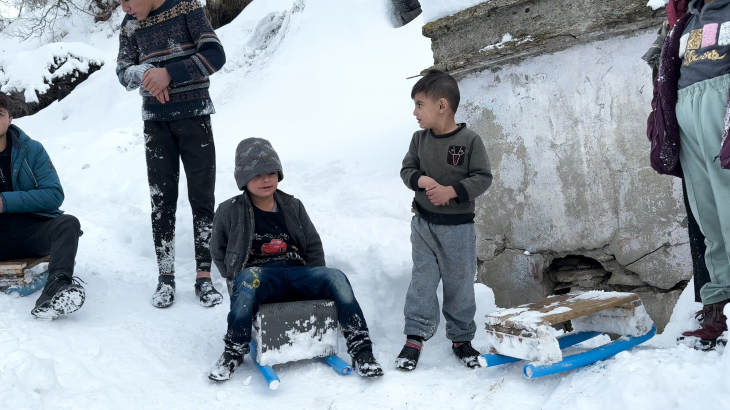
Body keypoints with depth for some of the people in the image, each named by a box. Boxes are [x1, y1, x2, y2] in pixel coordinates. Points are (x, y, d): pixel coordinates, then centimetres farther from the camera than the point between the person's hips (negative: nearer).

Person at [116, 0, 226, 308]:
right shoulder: (130, 25, 8)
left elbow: (215, 55, -13)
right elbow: (123, 72, 8)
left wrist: (169, 73, -21)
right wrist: (144, 73, -15)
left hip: (194, 117, -3)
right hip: (156, 122, 3)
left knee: (202, 198, -2)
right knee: (161, 201, 3)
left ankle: (204, 276, 4)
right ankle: (165, 277, 9)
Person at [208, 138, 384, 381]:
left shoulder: (293, 206, 15)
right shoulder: (230, 212, 8)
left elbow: (314, 246, 18)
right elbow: (218, 251, 16)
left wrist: (315, 282, 5)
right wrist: (236, 280, 2)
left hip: (297, 273, 3)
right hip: (260, 275, -3)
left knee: (336, 277, -24)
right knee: (248, 279, -40)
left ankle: (360, 350, -22)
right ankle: (234, 352, -25)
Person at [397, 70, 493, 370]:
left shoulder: (470, 140, -13)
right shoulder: (419, 139, 0)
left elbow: (483, 177, -12)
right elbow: (407, 169, 6)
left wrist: (452, 191, -23)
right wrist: (421, 180, -16)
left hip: (458, 227, -3)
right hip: (423, 223, 3)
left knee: (460, 284, 8)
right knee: (422, 280, 4)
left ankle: (461, 339, 24)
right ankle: (415, 338, 11)